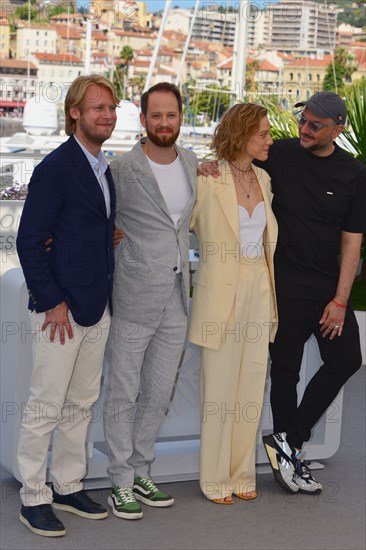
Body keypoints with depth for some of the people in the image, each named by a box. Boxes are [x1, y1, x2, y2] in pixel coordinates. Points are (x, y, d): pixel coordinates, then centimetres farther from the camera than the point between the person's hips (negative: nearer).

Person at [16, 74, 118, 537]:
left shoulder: (105, 169, 12)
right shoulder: (56, 168, -13)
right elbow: (29, 241, -15)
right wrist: (52, 302, -16)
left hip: (97, 307, 8)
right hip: (60, 307, -8)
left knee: (81, 403, 15)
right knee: (46, 407, 0)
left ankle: (68, 487, 27)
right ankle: (33, 498, 12)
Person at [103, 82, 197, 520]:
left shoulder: (192, 162, 6)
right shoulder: (123, 171, -12)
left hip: (176, 299, 6)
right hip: (135, 301, -6)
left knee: (159, 393, 15)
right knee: (124, 393, 4)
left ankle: (141, 471, 30)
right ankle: (121, 483, 16)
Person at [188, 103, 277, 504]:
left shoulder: (263, 178, 10)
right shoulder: (209, 178, -10)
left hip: (259, 289, 6)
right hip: (222, 290, -6)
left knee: (251, 386, 11)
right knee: (220, 388, 2)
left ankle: (241, 473, 23)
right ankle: (215, 478, 15)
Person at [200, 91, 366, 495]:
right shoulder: (281, 154, -3)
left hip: (329, 286, 2)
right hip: (285, 283, -2)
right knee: (285, 369, 4)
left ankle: (288, 444, 9)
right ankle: (289, 450, 17)